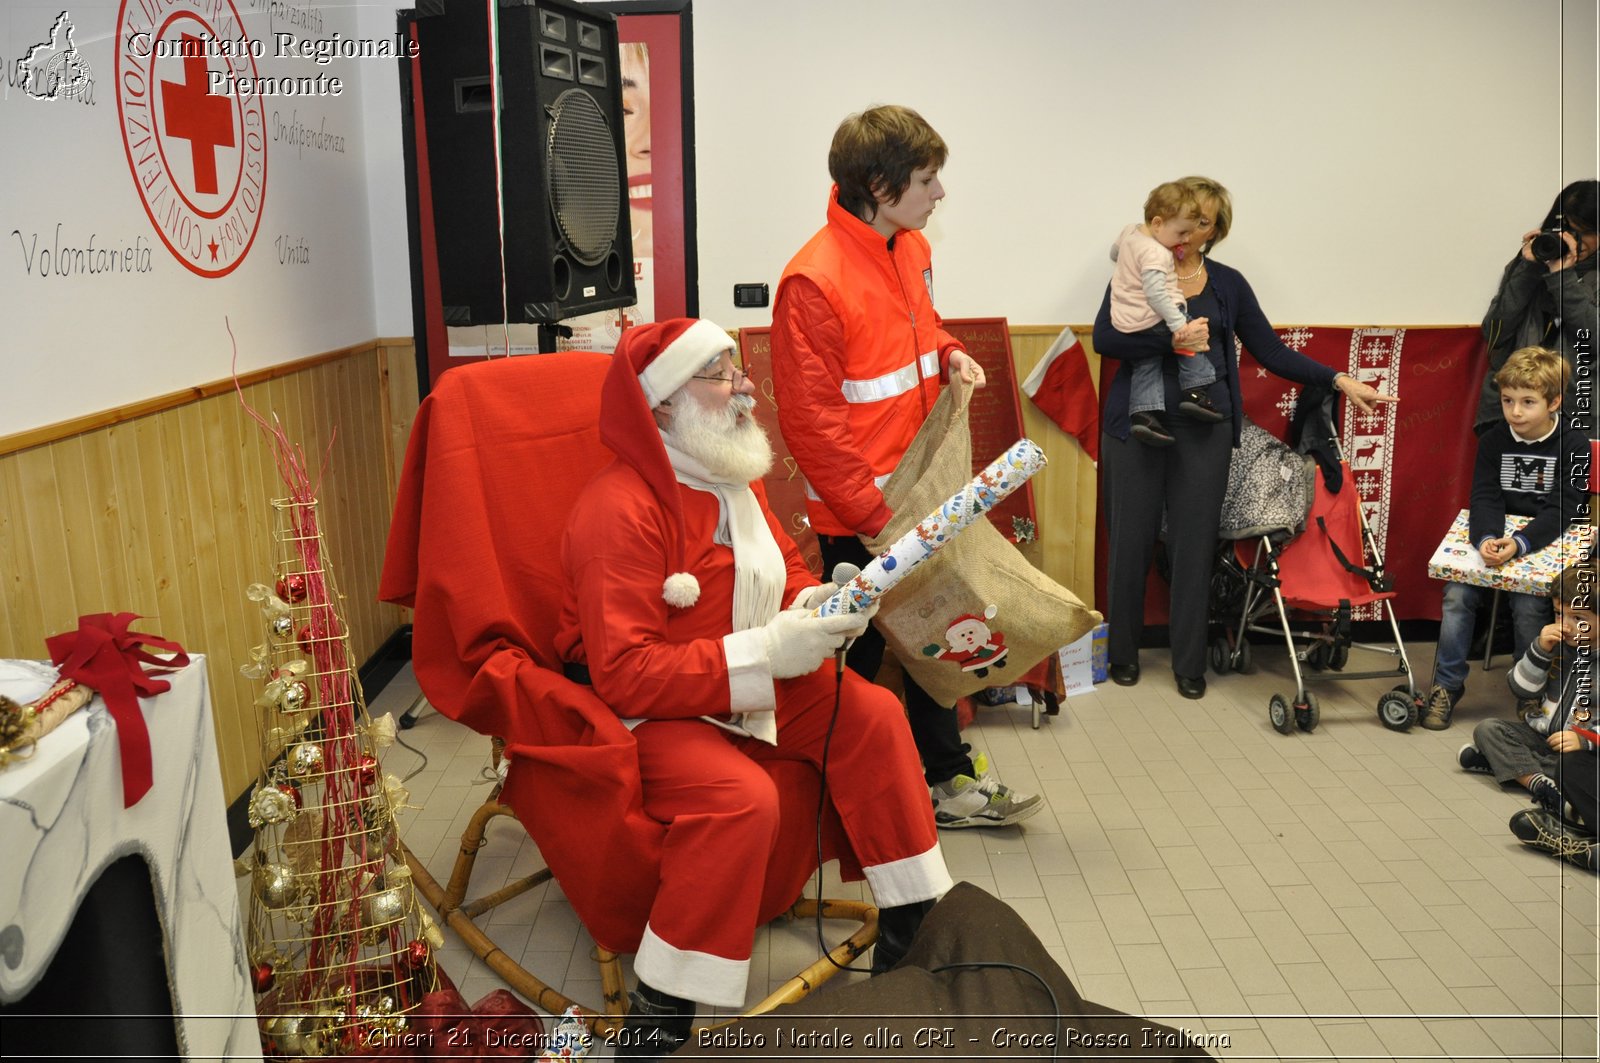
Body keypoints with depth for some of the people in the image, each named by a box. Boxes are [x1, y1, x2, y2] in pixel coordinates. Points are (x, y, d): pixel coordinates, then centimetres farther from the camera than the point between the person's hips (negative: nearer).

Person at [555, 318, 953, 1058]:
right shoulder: (619, 509, -24)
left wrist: (819, 603, -9)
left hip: (747, 682, 8)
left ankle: (912, 929, 8)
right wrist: (767, 652, -33)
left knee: (873, 715, -5)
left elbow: (785, 568, 16)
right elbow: (625, 675, -28)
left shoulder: (730, 481, 1)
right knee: (740, 797, -33)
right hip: (641, 711, -8)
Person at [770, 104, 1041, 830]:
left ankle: (948, 780, 34)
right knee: (857, 657, 7)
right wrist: (872, 517, -20)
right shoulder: (813, 281, -22)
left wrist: (949, 354, 2)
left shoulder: (912, 249, 5)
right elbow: (811, 423, -21)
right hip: (857, 515, -8)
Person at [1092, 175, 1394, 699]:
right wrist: (1173, 341, -20)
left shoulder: (1228, 283, 10)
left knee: (1195, 545, 5)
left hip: (1204, 429, 2)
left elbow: (1272, 351, 9)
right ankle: (1123, 652, 19)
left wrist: (1339, 380, 1)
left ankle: (1189, 663, 17)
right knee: (1131, 541, 2)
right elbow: (1104, 337, -11)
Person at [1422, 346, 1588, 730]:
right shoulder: (1492, 441, 0)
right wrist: (1486, 539, -31)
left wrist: (1519, 544, -34)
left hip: (1545, 542, -3)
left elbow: (1560, 510, -16)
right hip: (1493, 538, 3)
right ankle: (1447, 684, -4)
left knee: (1529, 605, -25)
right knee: (1457, 594, -19)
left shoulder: (1574, 446, -8)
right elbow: (1485, 498, -9)